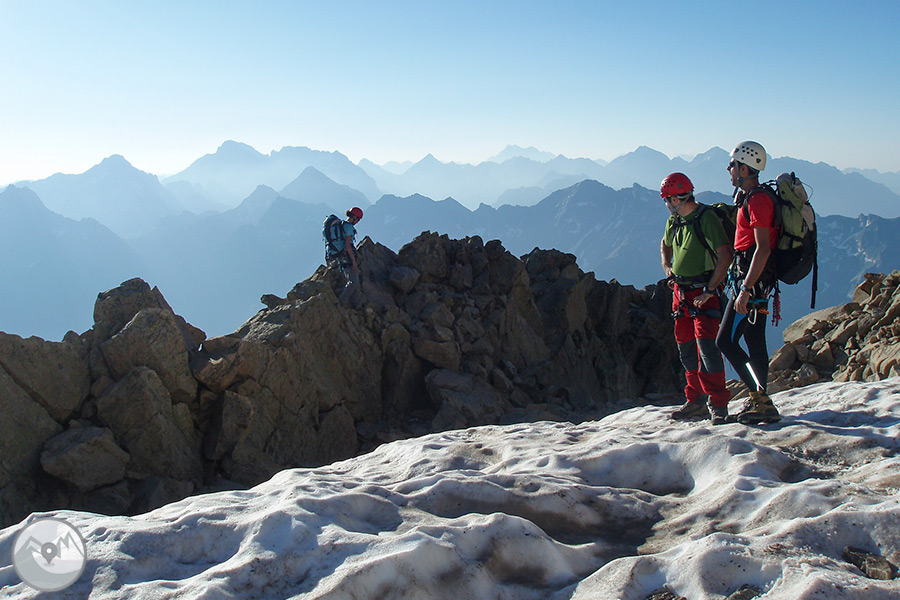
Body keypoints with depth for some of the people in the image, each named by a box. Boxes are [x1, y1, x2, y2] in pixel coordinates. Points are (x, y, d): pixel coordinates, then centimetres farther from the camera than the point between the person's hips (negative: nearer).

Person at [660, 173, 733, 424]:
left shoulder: (707, 219, -16)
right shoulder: (674, 221, 10)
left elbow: (725, 255, -21)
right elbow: (665, 245, 30)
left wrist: (709, 290, -23)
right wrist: (667, 267, 11)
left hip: (704, 293, -8)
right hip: (680, 291, 8)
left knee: (706, 345, -16)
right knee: (686, 347, 11)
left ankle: (718, 404, -10)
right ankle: (696, 401, 22)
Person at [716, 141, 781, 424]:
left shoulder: (757, 200, -16)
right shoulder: (750, 197, 16)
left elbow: (763, 248, -23)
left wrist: (745, 289, -26)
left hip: (751, 280, -10)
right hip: (757, 282, 10)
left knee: (725, 341, -9)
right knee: (755, 342, 13)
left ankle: (761, 402, -6)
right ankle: (761, 402, 20)